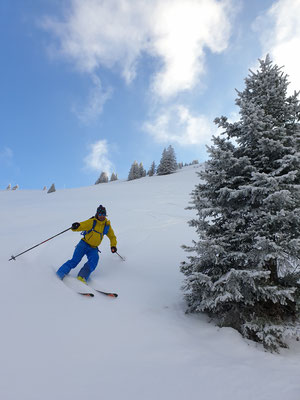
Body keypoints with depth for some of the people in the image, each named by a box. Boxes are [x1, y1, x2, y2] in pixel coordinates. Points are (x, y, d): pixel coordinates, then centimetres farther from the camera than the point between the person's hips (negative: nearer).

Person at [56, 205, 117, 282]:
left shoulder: (107, 225, 3)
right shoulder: (92, 222, -7)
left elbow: (112, 236, 15)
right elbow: (81, 226, -16)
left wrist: (113, 246, 1)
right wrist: (76, 227, -39)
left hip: (93, 248, 3)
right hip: (84, 244, -2)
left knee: (95, 259, -27)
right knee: (75, 260, -17)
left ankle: (82, 277, -32)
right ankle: (60, 274, -5)